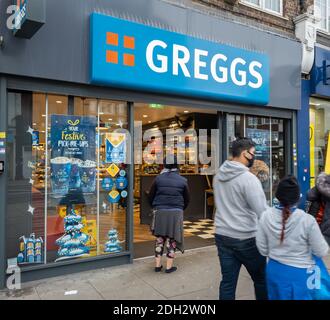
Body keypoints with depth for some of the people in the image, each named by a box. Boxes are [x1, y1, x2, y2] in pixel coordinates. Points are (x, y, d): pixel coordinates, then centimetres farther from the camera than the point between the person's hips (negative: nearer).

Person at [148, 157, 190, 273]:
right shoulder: (182, 181, -1)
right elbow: (187, 199, 7)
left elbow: (151, 196, 5)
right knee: (172, 240, 8)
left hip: (160, 211, 1)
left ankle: (158, 265, 19)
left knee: (159, 239, 12)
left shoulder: (158, 178, -2)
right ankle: (169, 267, 13)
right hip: (176, 213, -1)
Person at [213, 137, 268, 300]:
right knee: (261, 279, 14)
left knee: (228, 281, 11)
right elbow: (263, 212, -20)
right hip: (246, 238, -6)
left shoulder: (218, 175, 4)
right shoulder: (249, 178, -19)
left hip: (222, 235, 6)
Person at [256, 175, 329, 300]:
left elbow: (263, 249, -3)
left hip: (274, 270, 3)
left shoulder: (266, 216, -14)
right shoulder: (307, 220, -24)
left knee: (276, 297, 24)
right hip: (299, 273, -3)